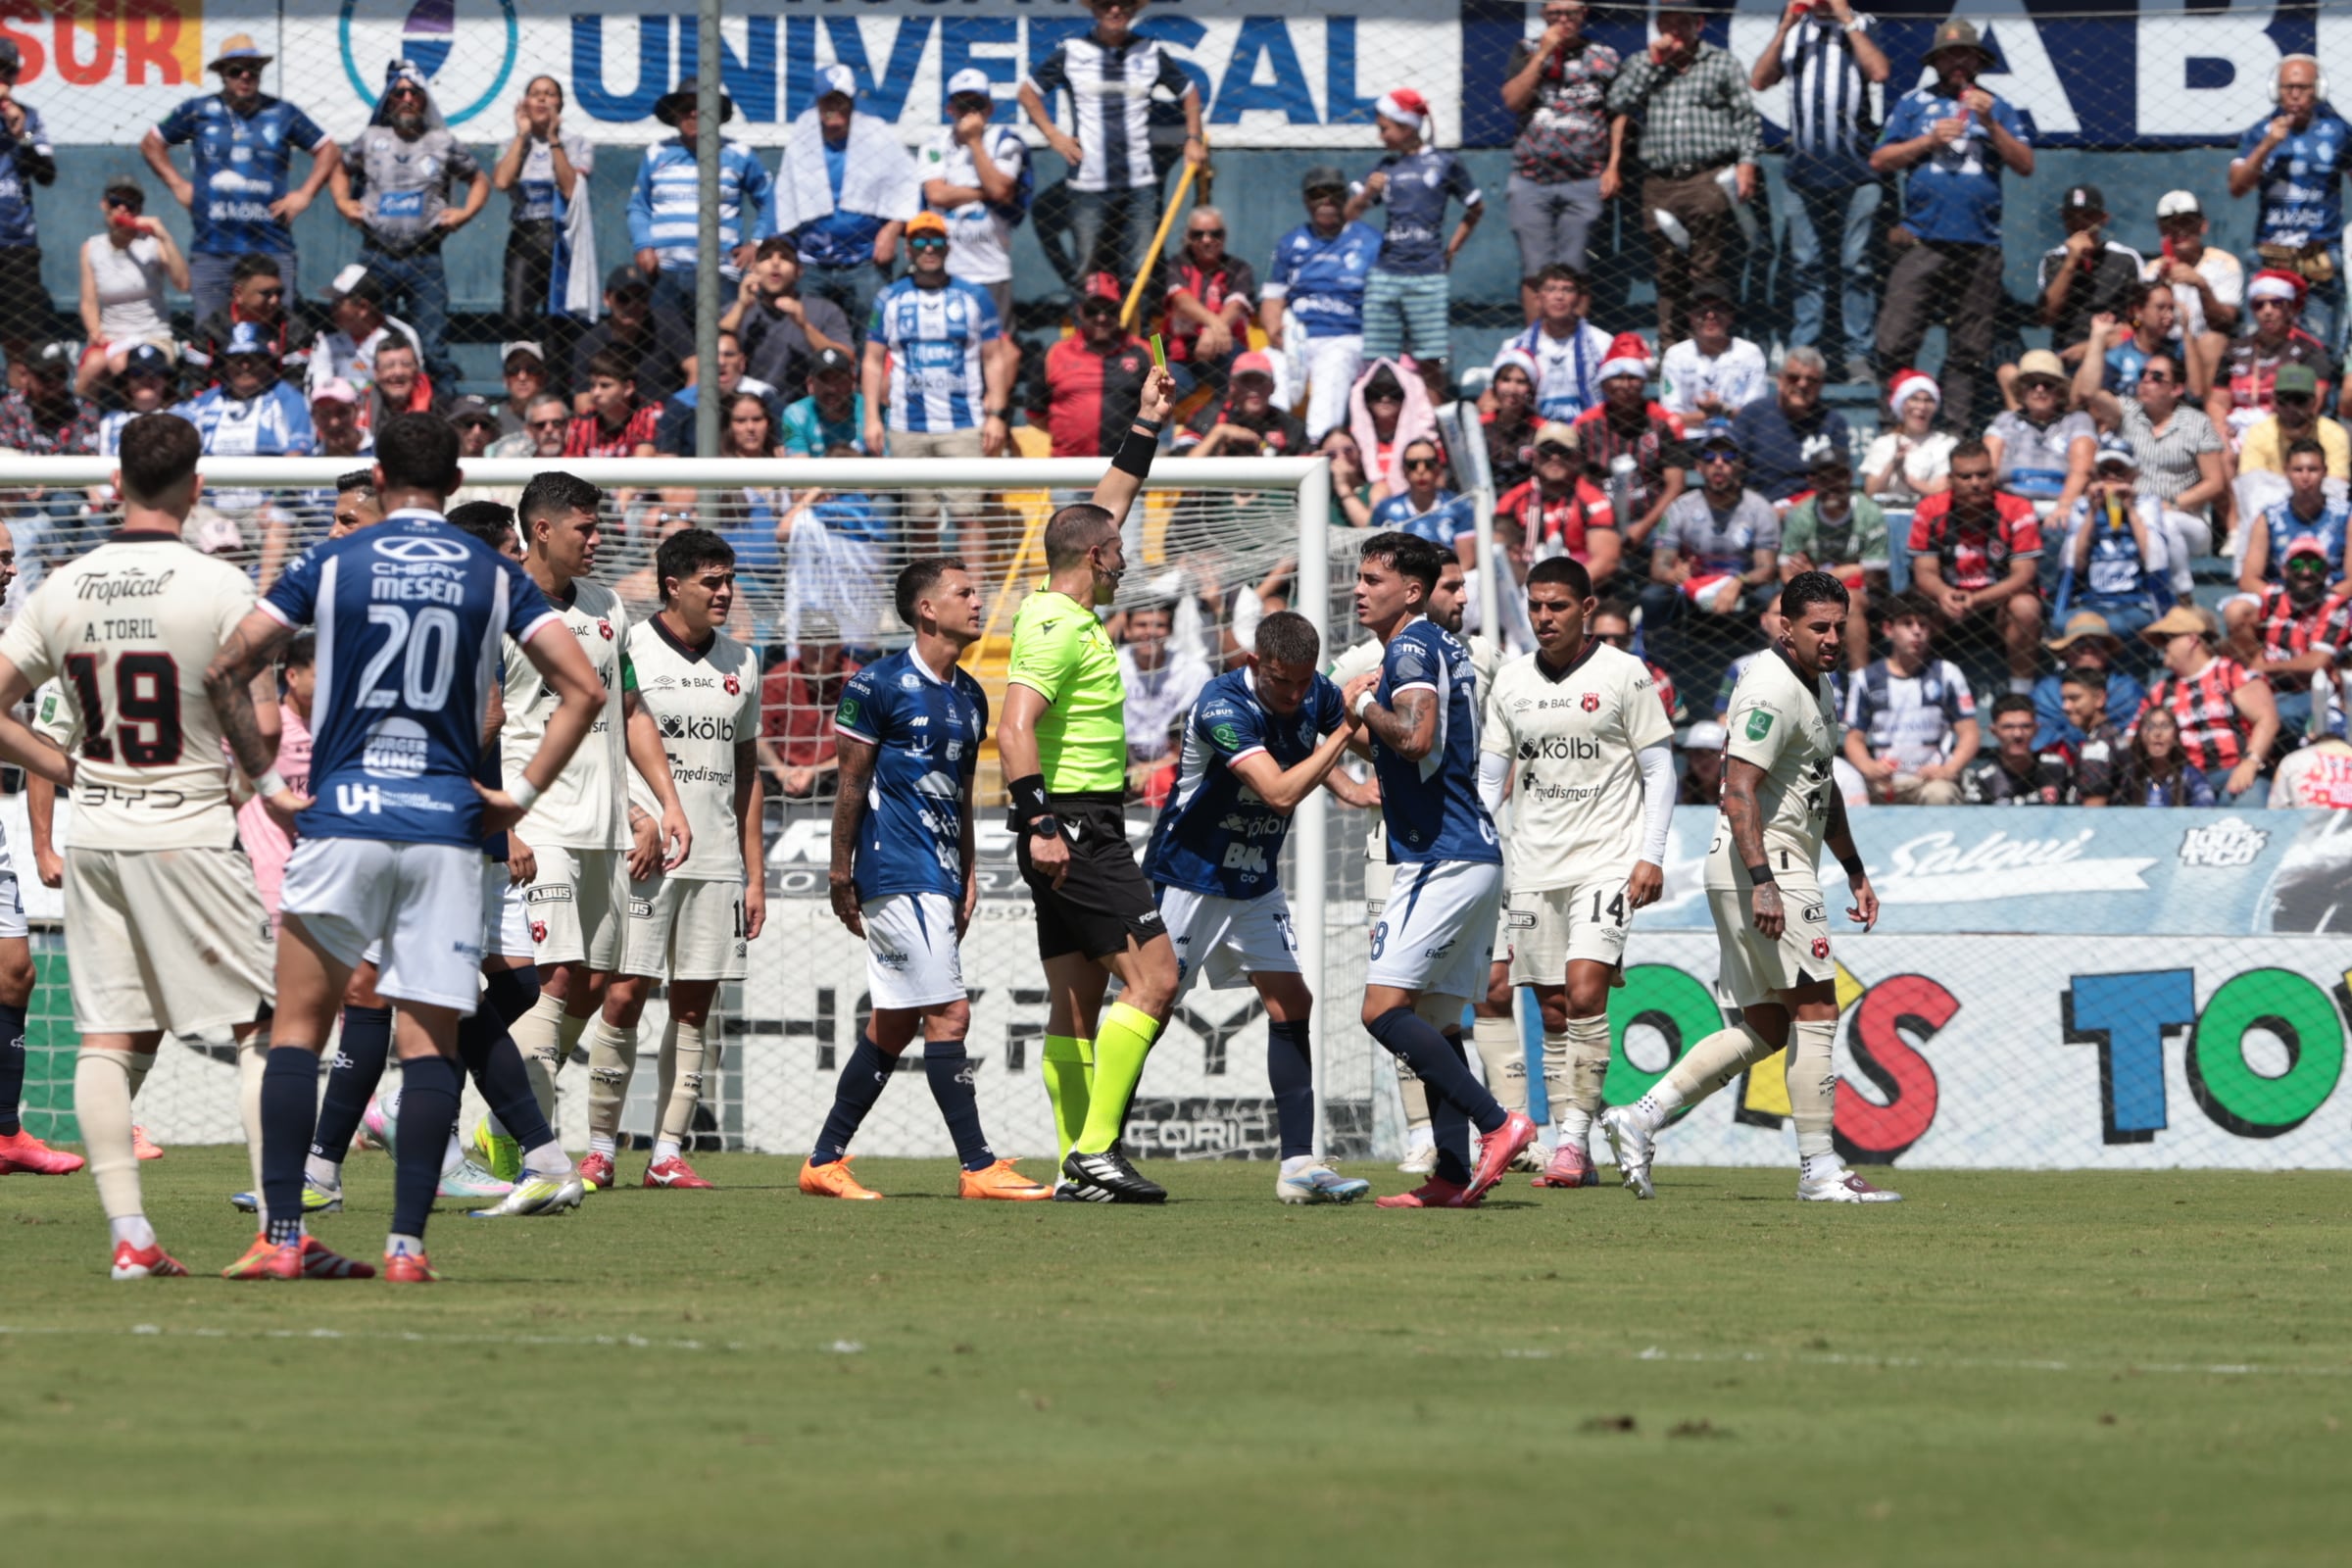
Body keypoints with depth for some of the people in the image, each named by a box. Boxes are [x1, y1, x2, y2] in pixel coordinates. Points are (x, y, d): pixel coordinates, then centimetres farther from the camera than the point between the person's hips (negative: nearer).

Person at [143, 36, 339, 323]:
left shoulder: (282, 114, 8)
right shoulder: (199, 112, 8)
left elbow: (327, 150, 16)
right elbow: (151, 143, 20)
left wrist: (304, 194, 6)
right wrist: (177, 185, 9)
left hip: (271, 249, 0)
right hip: (211, 252, 0)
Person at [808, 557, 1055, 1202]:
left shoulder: (970, 697, 16)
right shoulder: (879, 685, -8)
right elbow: (853, 784, -6)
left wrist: (967, 877, 16)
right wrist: (840, 873, -7)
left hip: (939, 877, 9)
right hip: (897, 875, -9)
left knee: (894, 1025, 10)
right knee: (948, 1015, -12)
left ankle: (825, 1161, 17)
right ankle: (978, 1166, -11)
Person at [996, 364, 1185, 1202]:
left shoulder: (1059, 613, 14)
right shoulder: (1061, 628, -14)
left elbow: (1108, 505, 28)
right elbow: (1014, 728, -24)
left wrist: (1147, 427, 29)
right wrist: (1041, 824, -29)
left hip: (1067, 830, 10)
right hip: (1078, 828, -10)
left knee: (1078, 1001, 8)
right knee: (1152, 978, -12)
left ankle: (1077, 1163, 7)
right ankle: (1097, 1149, -17)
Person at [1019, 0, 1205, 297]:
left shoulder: (1151, 52, 8)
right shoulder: (1071, 51, 3)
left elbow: (1188, 93, 21)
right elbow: (1029, 92, 12)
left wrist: (1193, 139, 10)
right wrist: (1052, 135, 1)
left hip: (1139, 183, 1)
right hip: (1089, 182, -1)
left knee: (1140, 271, -1)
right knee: (1085, 273, -1)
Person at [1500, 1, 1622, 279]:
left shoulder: (1604, 57, 9)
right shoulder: (1526, 52, 11)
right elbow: (1513, 100, -3)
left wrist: (1613, 167, -1)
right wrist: (1543, 54, -7)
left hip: (1585, 182, 0)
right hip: (1531, 181, 0)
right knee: (1536, 271, -4)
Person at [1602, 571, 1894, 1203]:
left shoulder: (1818, 684, 17)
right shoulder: (1772, 689, -15)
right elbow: (1738, 792, -24)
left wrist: (1855, 871, 30)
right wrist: (1763, 883, -32)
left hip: (1776, 867, 10)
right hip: (1761, 863, -10)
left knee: (1766, 1028, 9)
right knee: (1815, 1009, -9)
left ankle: (1639, 1120, 8)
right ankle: (1820, 1169, -7)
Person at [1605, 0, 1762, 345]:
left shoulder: (1721, 63, 12)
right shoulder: (1642, 65, 19)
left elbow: (1747, 117, 7)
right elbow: (1618, 102, 3)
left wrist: (1747, 162, -5)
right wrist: (1653, 64, 1)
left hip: (1707, 181, -3)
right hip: (1659, 184, 3)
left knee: (1708, 268, -9)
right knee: (1667, 274, 4)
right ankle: (1670, 347, 8)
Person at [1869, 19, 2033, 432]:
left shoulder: (1995, 107, 14)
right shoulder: (1915, 103, 13)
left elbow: (2026, 166, 5)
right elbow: (1880, 161, 8)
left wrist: (1991, 125, -7)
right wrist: (1929, 140, -5)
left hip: (1980, 242, 1)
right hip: (1923, 240, -1)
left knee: (1969, 352, 2)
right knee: (1896, 344, -9)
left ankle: (1959, 432, 6)